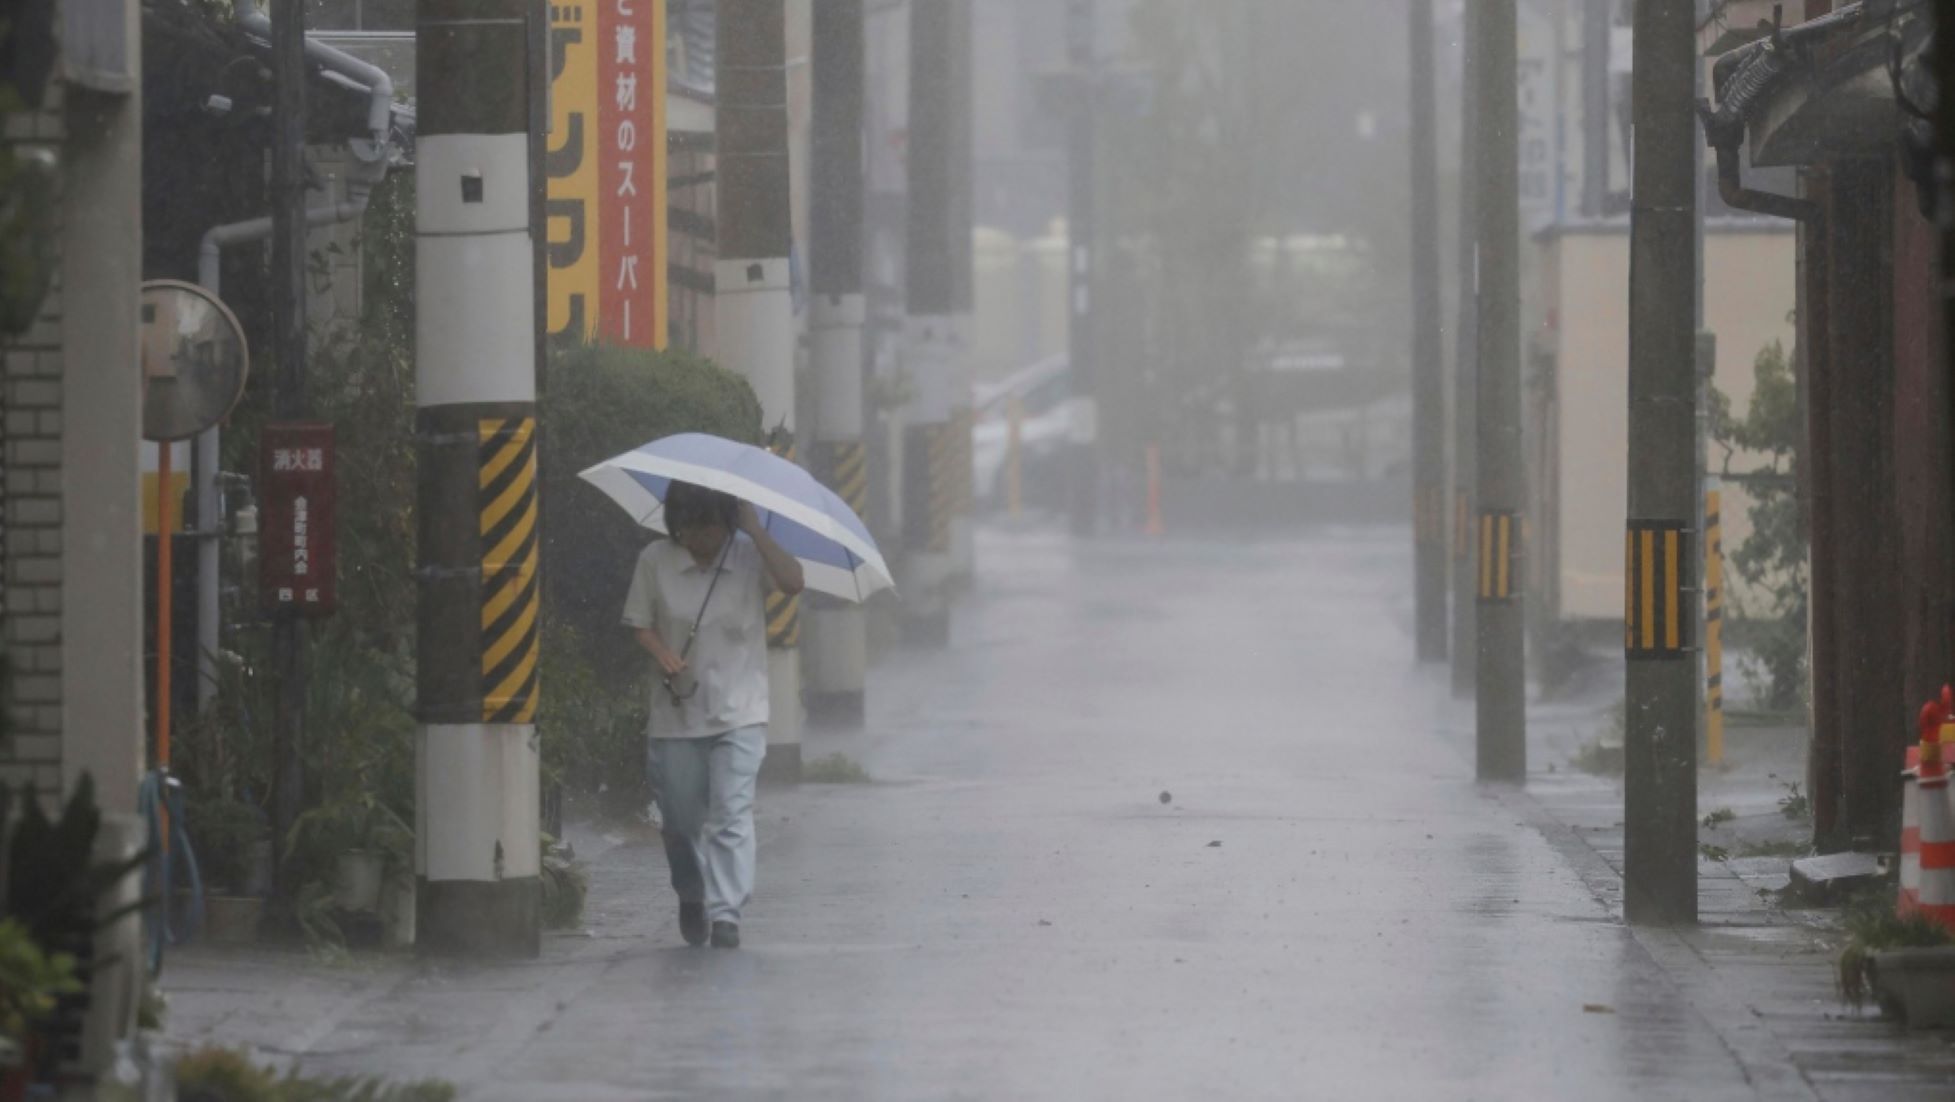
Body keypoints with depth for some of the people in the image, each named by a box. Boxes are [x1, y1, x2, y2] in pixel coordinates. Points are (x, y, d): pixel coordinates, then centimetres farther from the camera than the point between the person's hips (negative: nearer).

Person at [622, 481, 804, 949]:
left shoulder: (749, 556, -1)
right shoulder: (655, 562, 1)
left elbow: (792, 582, -18)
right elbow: (640, 623, 5)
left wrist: (755, 529, -19)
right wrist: (663, 656, -14)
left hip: (738, 713, -2)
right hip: (676, 714, 2)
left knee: (731, 814, -13)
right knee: (681, 818, 8)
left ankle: (726, 913, -14)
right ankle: (691, 897, 35)